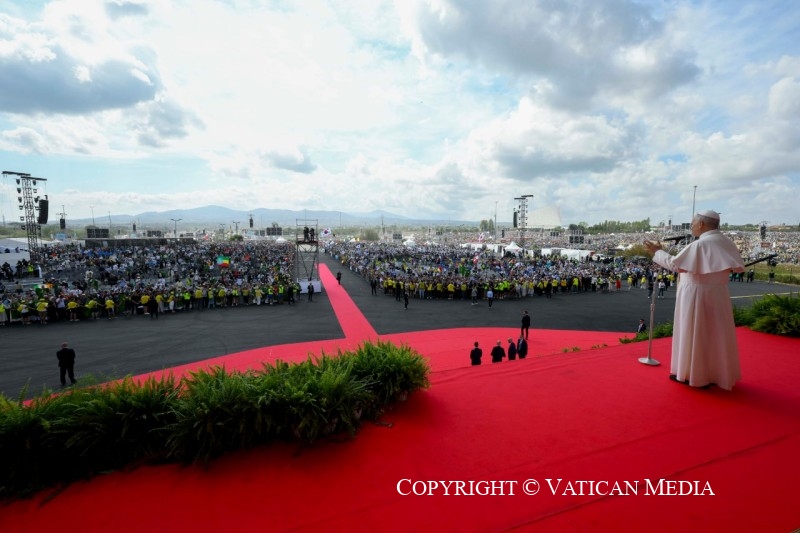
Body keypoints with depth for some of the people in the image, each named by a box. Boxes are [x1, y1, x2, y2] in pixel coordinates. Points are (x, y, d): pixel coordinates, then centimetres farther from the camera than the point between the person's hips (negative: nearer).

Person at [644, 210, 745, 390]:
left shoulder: (699, 245, -20)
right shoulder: (726, 243, 3)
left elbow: (674, 263, -21)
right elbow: (738, 267, 11)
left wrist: (657, 252, -10)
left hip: (696, 295, -7)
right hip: (718, 295, 7)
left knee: (693, 334, 5)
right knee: (716, 335, 16)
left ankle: (692, 374, 15)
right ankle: (719, 374, 28)